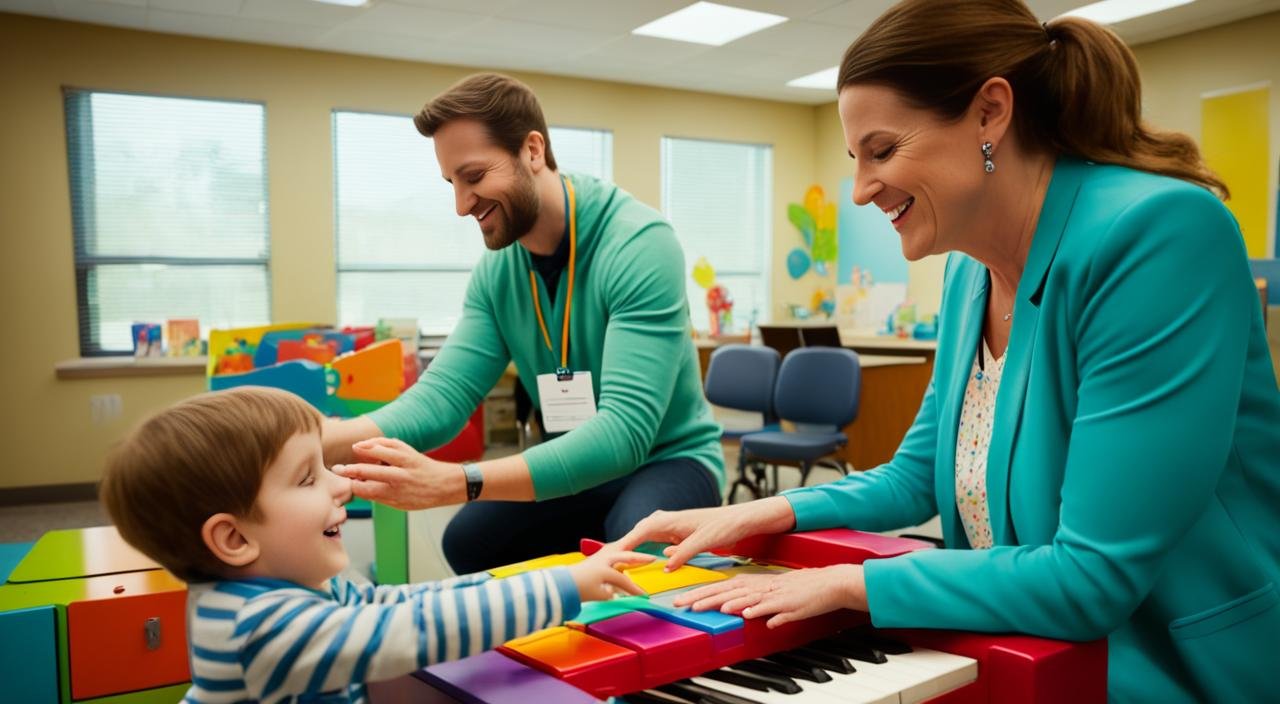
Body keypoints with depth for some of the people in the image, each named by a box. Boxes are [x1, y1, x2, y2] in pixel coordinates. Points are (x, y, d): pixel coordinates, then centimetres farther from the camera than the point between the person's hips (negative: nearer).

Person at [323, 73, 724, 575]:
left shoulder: (640, 243, -27)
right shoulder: (496, 269, -4)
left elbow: (625, 430, -37)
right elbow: (443, 395, -13)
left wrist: (455, 482, -46)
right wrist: (319, 443, -32)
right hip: (584, 471, 6)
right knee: (469, 539, -12)